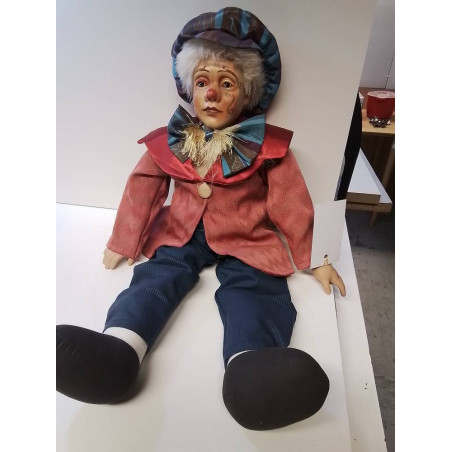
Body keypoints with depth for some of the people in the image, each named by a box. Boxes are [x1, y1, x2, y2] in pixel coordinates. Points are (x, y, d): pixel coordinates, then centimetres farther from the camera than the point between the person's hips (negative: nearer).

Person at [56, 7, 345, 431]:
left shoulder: (267, 144, 2)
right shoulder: (168, 142, 7)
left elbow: (291, 202, 3)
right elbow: (142, 189, 11)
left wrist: (315, 257, 3)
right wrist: (122, 244, 12)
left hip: (245, 240, -1)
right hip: (182, 234, 2)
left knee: (254, 288, -28)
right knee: (157, 276, -24)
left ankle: (249, 368, -53)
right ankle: (118, 348, -47)